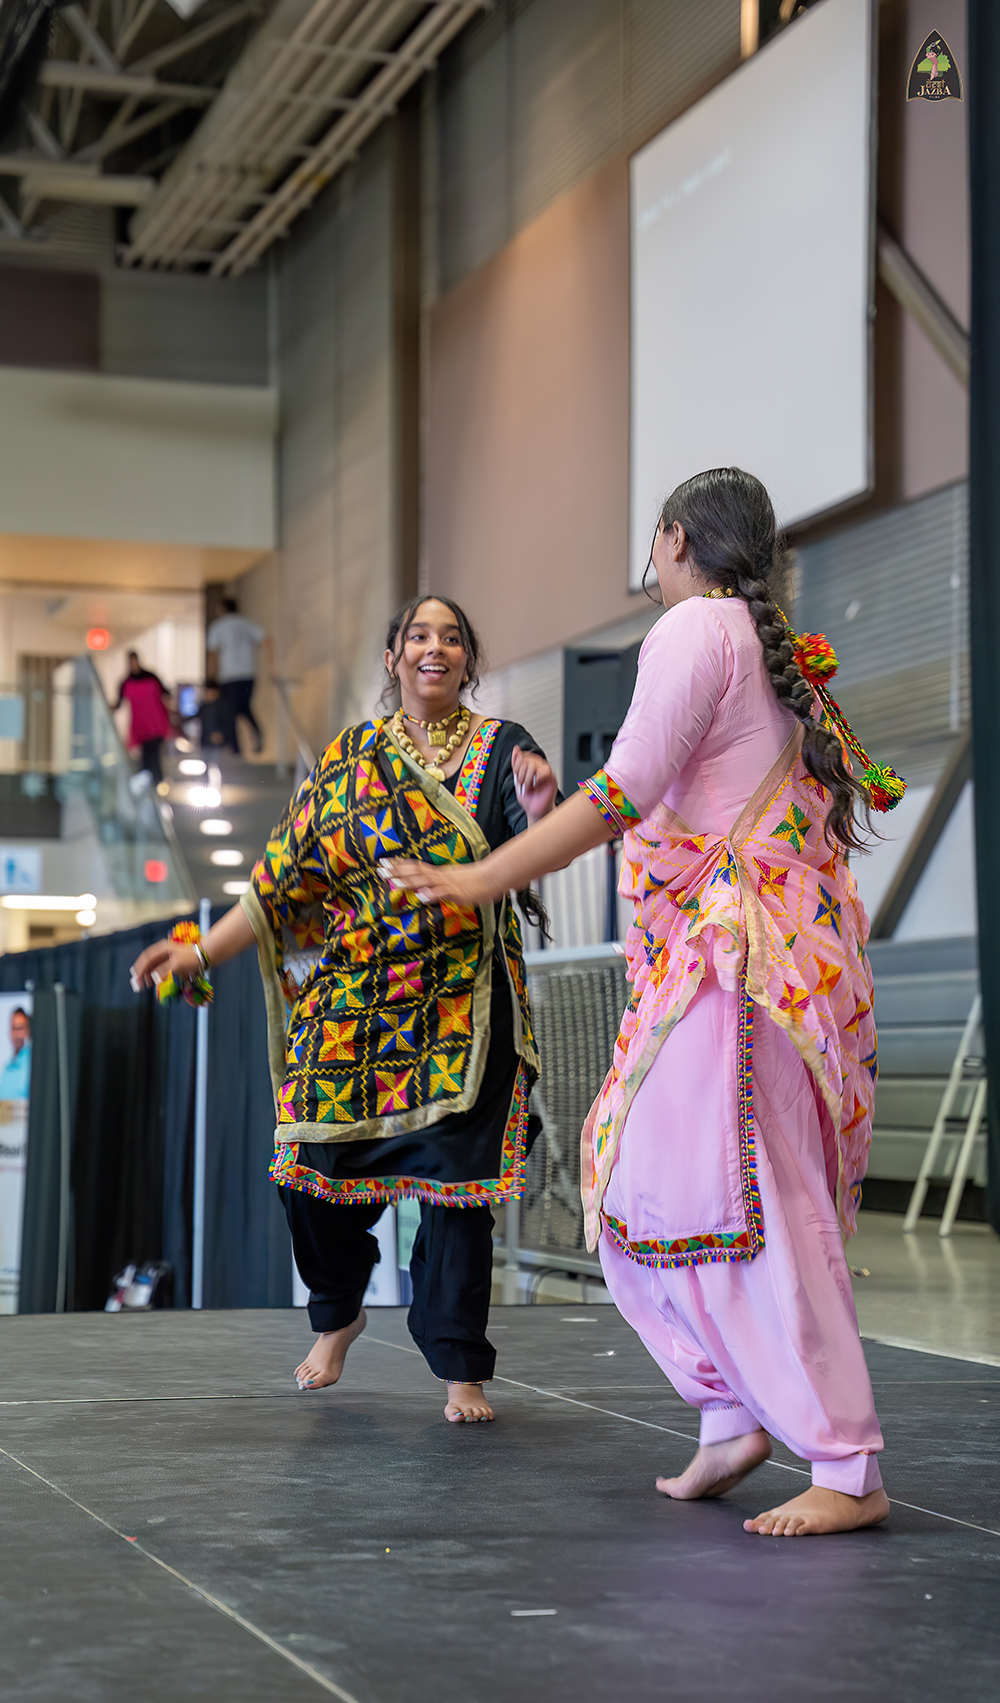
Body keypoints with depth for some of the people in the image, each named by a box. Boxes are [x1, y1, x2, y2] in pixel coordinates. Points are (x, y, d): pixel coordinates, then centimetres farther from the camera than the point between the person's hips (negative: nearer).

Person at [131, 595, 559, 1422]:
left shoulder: (501, 749, 4)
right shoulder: (349, 757, 10)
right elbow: (286, 879, 9)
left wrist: (542, 814, -35)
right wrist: (200, 953, 1)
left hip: (460, 1008, -2)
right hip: (352, 1004, 2)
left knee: (453, 1179, -6)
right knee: (319, 1168, -1)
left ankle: (461, 1368, 7)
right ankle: (338, 1315, 28)